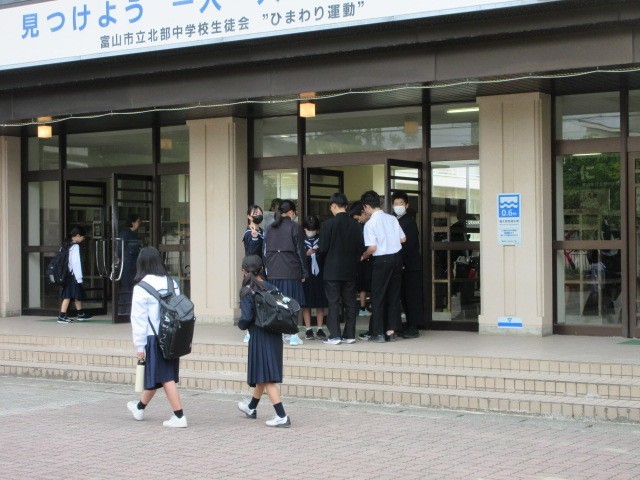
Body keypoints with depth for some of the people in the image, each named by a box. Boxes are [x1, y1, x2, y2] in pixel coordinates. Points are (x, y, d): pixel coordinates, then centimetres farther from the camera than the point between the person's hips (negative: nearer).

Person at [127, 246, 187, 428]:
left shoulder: (142, 287, -12)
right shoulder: (172, 283, 5)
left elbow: (138, 318, -11)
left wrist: (139, 345, -6)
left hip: (154, 338, -6)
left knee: (166, 378, -3)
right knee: (154, 374, 19)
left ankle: (179, 416, -6)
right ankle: (140, 408, 38)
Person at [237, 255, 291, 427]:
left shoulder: (247, 291, -12)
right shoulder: (270, 287, 5)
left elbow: (246, 317, -17)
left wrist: (242, 325, 3)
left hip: (259, 336, -7)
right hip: (275, 335, 7)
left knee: (266, 378, -4)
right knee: (262, 375, 22)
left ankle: (282, 416, -11)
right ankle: (251, 408, 42)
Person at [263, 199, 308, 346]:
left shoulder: (270, 228, 10)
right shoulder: (295, 227, -4)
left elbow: (266, 251, 11)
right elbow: (300, 251, -4)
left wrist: (268, 270, 16)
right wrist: (304, 272, 2)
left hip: (273, 272, 4)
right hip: (291, 272, -4)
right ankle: (293, 336, -3)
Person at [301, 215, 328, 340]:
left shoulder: (321, 240, 6)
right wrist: (306, 254, -17)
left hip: (319, 275, 1)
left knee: (320, 303, 4)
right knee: (306, 304, 2)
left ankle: (319, 329, 10)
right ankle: (308, 329, 8)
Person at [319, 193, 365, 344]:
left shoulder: (328, 224, -12)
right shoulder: (355, 225, -1)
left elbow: (323, 248, -11)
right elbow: (361, 247, 0)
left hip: (332, 269, -3)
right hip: (350, 270, 3)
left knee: (334, 302, 1)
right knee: (350, 302, 9)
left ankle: (334, 335, -1)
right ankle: (349, 335, 11)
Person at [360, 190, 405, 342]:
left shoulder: (370, 224, -11)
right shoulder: (392, 219, 5)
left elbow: (372, 247, -16)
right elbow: (403, 239, 10)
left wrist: (363, 256, 2)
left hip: (382, 260, -5)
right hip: (397, 257, 5)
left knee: (378, 296, 4)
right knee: (394, 295, 11)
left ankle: (379, 333, 3)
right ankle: (391, 331, 13)